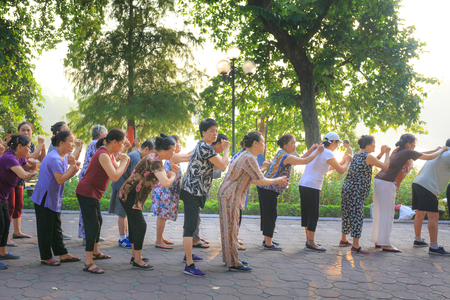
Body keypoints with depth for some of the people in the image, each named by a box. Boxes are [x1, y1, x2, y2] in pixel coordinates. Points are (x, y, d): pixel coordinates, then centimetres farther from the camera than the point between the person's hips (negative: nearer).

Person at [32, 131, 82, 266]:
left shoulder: (64, 157, 9)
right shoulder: (54, 159, -22)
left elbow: (65, 177, 10)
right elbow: (60, 179, -27)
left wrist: (74, 169, -7)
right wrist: (72, 166, -23)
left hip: (54, 199, 10)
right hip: (44, 198, -10)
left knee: (56, 228, 14)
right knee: (45, 229, 1)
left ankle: (62, 254, 20)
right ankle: (46, 257, 11)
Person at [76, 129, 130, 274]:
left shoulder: (110, 154, 10)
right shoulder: (103, 155, -22)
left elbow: (119, 171, 13)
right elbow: (115, 177, -28)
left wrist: (124, 161, -5)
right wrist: (123, 161, -16)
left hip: (93, 193, 10)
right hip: (86, 192, -10)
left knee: (98, 221, 21)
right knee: (93, 224, -12)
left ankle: (95, 252, 39)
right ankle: (88, 262, -11)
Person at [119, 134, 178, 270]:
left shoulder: (154, 159, 8)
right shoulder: (154, 162, -23)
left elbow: (159, 178, 15)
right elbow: (166, 183, -33)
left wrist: (171, 172, 1)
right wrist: (172, 175, -13)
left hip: (128, 195, 10)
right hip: (130, 196, -10)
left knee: (135, 224, 17)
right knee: (140, 225, -6)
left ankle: (135, 256, 28)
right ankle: (137, 261, 1)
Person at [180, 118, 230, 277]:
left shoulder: (200, 146, 17)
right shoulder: (205, 147, -15)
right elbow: (223, 166, -17)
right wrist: (226, 150, 0)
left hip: (193, 190, 11)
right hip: (194, 191, -11)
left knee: (190, 224, 22)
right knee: (190, 227, -13)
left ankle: (188, 254, 37)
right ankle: (189, 265, -15)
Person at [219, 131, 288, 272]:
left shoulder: (246, 156, 16)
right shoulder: (249, 158, -17)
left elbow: (254, 179, 19)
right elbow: (260, 181, -15)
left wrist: (276, 180, 18)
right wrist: (276, 181, 0)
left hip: (229, 195, 10)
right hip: (229, 196, -10)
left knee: (231, 229, 15)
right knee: (231, 230, -5)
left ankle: (230, 258, 24)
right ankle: (233, 263, -1)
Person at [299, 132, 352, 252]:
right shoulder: (328, 154, -8)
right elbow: (341, 171, -2)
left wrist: (334, 166, 24)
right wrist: (347, 161, 15)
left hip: (303, 184, 9)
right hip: (312, 187, -9)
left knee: (306, 214, 13)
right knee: (313, 215, -1)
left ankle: (308, 241, 21)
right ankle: (310, 243, 4)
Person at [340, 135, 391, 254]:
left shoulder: (357, 155, 17)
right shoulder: (368, 156, -9)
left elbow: (371, 163, 30)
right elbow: (385, 167, -6)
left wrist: (381, 153, 23)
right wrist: (387, 153, 7)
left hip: (347, 187, 9)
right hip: (356, 190, -9)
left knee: (347, 215, 16)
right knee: (357, 216, -7)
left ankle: (343, 240, 26)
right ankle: (355, 245, -8)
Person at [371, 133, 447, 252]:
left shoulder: (397, 151, 18)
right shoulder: (407, 152, -6)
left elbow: (418, 153, 31)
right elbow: (429, 157, -2)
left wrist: (436, 149, 30)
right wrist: (442, 150, 15)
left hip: (378, 180, 9)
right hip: (386, 183, -9)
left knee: (379, 212, 13)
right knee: (387, 213, -5)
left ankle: (378, 240, 19)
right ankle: (385, 244, -4)